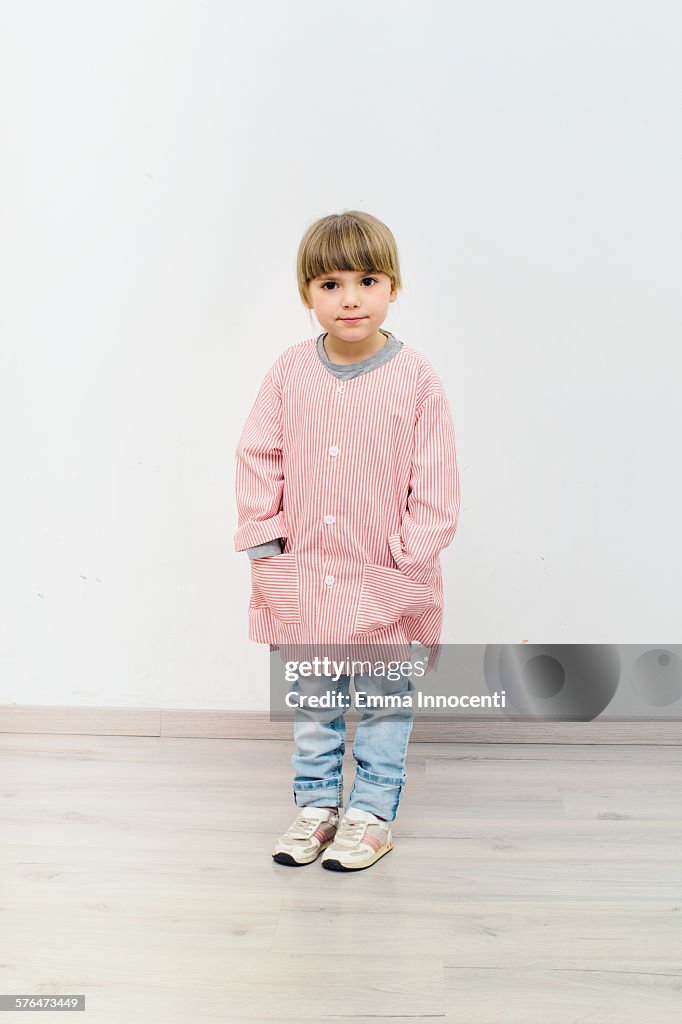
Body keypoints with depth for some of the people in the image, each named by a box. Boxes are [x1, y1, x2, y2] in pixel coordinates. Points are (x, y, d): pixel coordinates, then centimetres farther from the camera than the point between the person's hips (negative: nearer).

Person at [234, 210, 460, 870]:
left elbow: (435, 483, -7)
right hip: (303, 576, 3)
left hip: (385, 581, -2)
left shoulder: (415, 380, -9)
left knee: (383, 702, 10)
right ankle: (316, 804, 32)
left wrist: (413, 557, -11)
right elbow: (258, 458, 4)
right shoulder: (289, 373, -2)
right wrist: (266, 538, -3)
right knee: (311, 703, 16)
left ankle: (371, 815, 26)